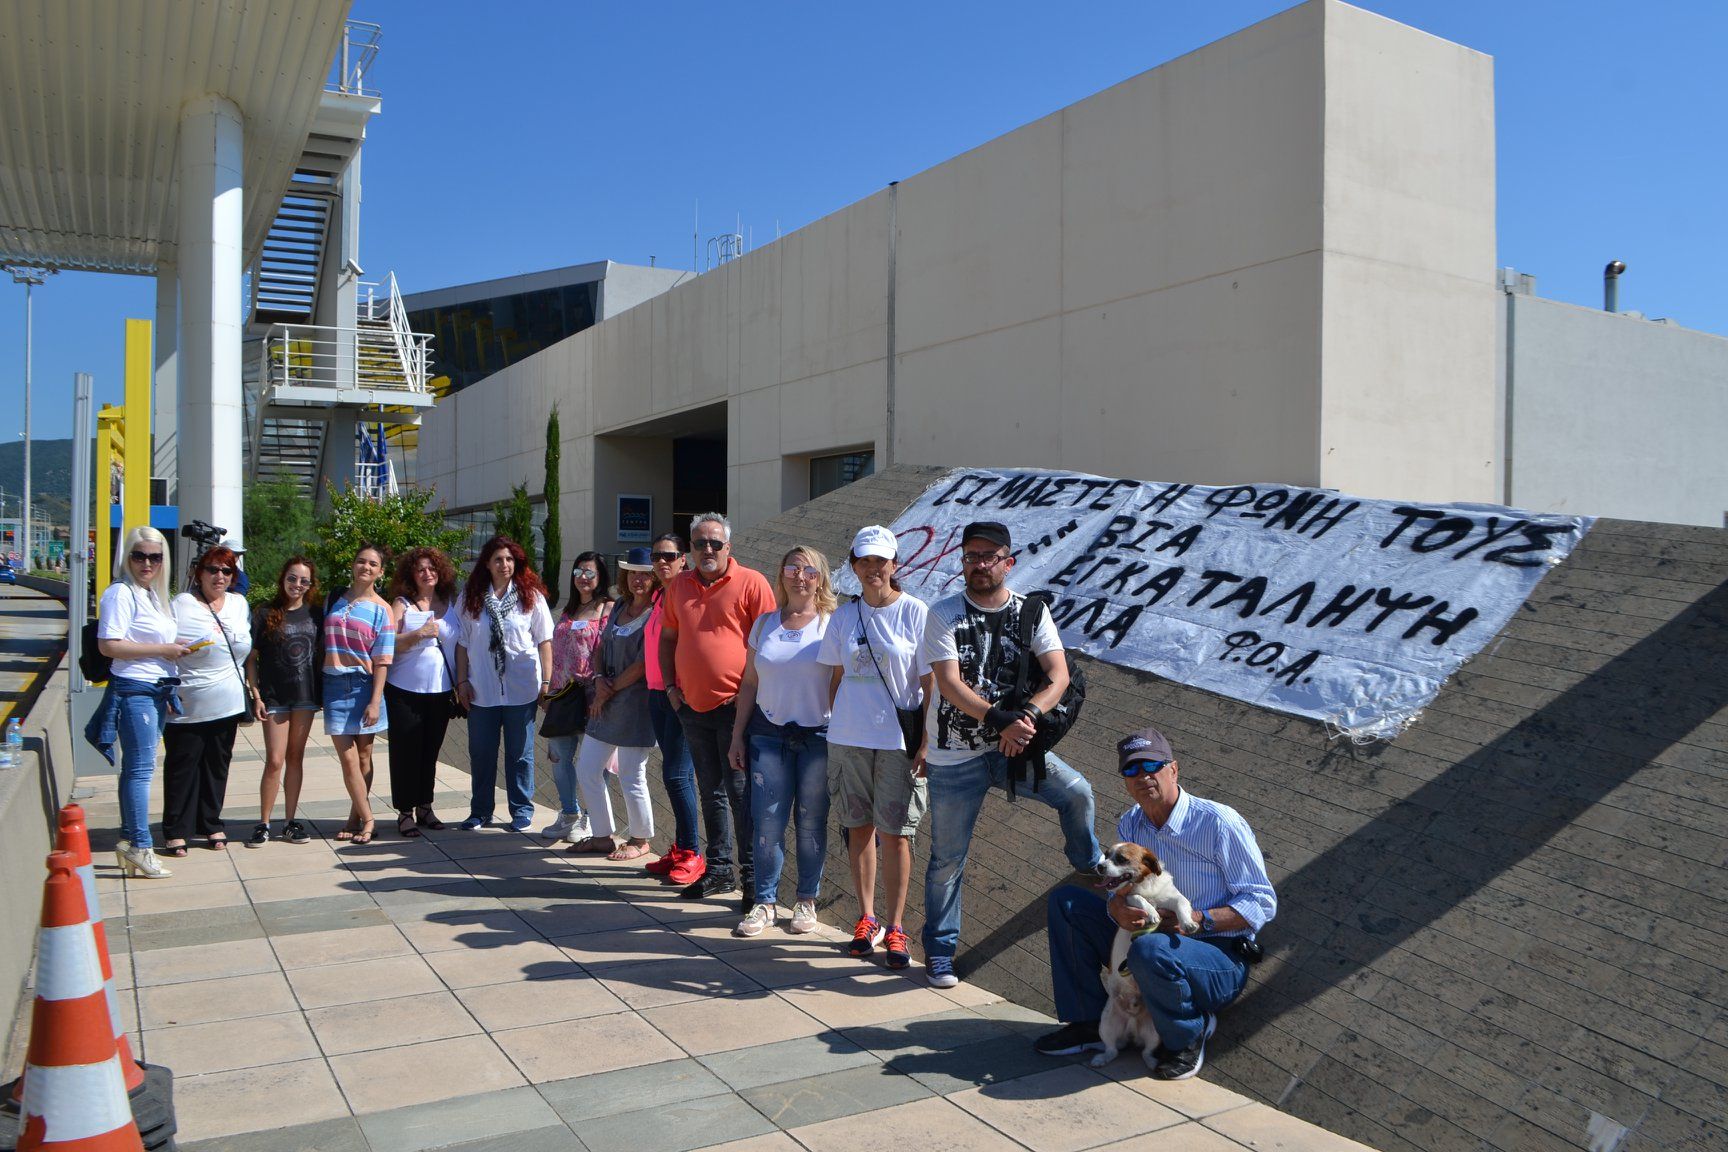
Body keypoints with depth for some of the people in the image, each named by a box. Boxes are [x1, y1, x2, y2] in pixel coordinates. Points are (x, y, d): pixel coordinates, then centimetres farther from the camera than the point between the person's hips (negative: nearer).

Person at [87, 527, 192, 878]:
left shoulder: (152, 594, 16)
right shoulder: (121, 593, -11)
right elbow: (108, 645, -19)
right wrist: (162, 650, -17)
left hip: (156, 690, 9)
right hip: (134, 690, -9)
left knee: (137, 768, 12)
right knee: (140, 767, -8)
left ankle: (128, 843, 19)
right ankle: (140, 847, -3)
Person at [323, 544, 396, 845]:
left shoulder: (381, 609, 0)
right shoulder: (333, 600, 9)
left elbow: (382, 661, -5)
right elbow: (321, 644, 12)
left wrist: (375, 702, -12)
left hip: (365, 685, -2)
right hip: (335, 685, 2)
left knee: (363, 755, 7)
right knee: (348, 758, -4)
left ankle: (356, 818, 19)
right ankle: (367, 819, 6)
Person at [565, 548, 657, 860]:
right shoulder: (619, 607, 12)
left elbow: (642, 664, -17)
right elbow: (600, 648, 14)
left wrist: (609, 691, -10)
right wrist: (599, 679, -5)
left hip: (635, 702, -8)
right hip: (605, 700, 8)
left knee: (631, 778, 0)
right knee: (586, 769, 12)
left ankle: (641, 840, 20)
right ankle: (602, 836, 25)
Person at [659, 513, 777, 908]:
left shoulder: (751, 582, -7)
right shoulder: (679, 585, 10)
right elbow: (667, 638, 20)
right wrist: (670, 685, 11)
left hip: (735, 706, -6)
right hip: (692, 706, 6)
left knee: (741, 793, -4)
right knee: (711, 792, 15)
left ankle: (753, 877, 4)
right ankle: (720, 870, 26)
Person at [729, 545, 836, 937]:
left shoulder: (832, 625, -1)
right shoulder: (765, 623, 9)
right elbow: (749, 684, 12)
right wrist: (738, 736, 9)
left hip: (817, 736, -2)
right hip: (768, 733, 3)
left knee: (811, 823, 5)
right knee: (766, 821, 1)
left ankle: (806, 900, 20)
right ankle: (765, 902, 13)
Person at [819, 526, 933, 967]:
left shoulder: (916, 612, -4)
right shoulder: (844, 616, 7)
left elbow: (930, 684, -4)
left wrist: (926, 743, -8)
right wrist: (837, 727, 9)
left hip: (899, 740, -3)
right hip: (848, 739, 3)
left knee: (894, 834, -2)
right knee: (859, 828, 10)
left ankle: (895, 928, 10)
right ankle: (866, 918, 24)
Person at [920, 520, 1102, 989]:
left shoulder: (1031, 611, 1)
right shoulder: (943, 614, -6)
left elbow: (1058, 676, -8)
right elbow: (949, 684, -17)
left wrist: (1027, 715, -27)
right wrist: (1000, 718, -29)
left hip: (1011, 747, 2)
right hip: (955, 756, -2)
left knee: (1078, 792, -18)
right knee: (947, 859, 5)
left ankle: (1091, 873, 9)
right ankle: (939, 952, 22)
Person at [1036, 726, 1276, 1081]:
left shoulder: (1219, 823, -15)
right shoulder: (1129, 825, 5)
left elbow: (1262, 903, -13)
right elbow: (1120, 889, 8)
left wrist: (1196, 918, -26)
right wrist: (1117, 909, -18)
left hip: (1221, 961, -6)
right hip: (1151, 937, 7)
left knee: (1150, 950, -39)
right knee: (1065, 901, -2)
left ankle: (1189, 1035, -7)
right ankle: (1089, 1022, 2)